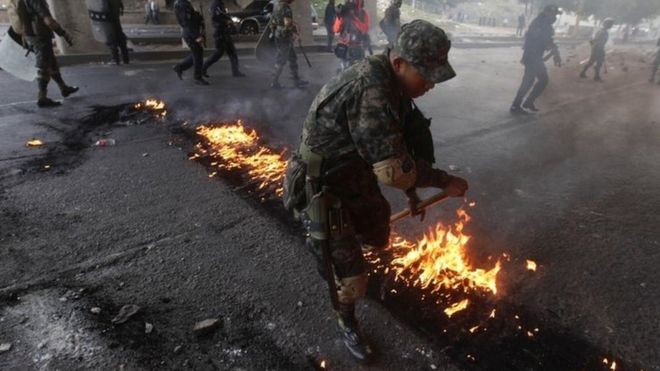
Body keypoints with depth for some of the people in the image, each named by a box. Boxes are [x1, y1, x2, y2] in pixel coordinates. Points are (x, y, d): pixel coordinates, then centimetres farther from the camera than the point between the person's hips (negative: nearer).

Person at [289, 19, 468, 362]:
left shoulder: (392, 84, -1)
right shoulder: (369, 90, -33)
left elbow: (397, 145, 11)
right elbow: (392, 168, -34)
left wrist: (412, 192, 16)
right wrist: (443, 181, -19)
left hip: (357, 177, 9)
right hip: (324, 190, -9)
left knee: (378, 238, 27)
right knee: (352, 279, 2)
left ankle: (334, 248, 58)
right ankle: (346, 325, 33)